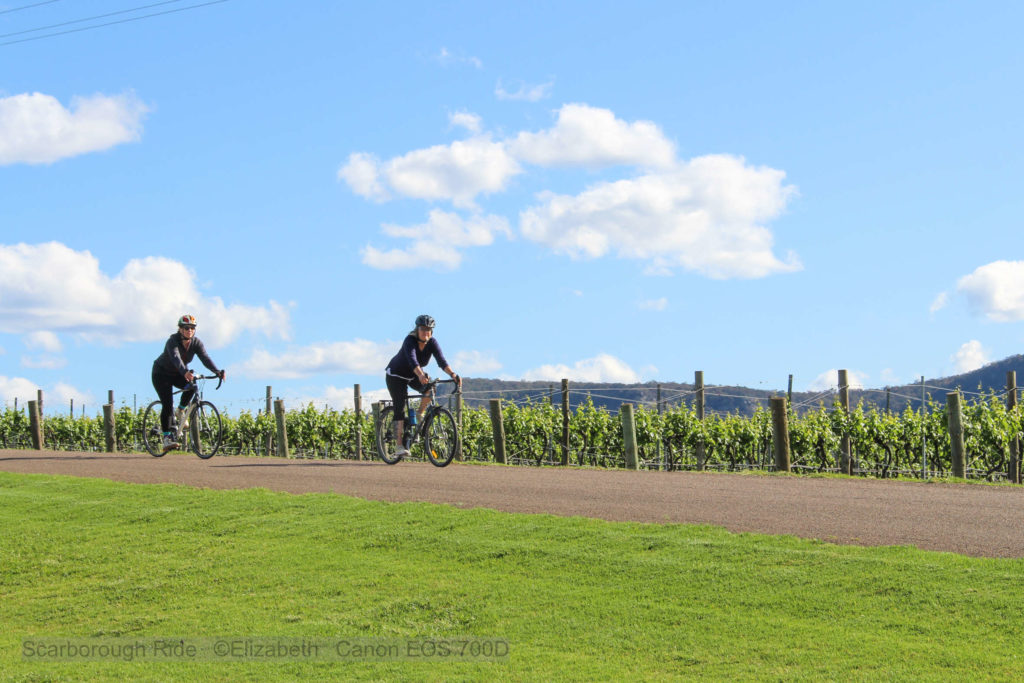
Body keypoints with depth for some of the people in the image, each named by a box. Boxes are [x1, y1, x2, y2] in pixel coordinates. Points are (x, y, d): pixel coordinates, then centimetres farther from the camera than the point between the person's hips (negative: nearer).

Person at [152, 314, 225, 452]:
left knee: (191, 386, -28)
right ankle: (167, 438, -12)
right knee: (167, 405, -18)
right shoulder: (173, 341, -29)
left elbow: (205, 358, -28)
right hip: (162, 374, -4)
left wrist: (217, 372, -46)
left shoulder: (196, 342, -14)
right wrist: (185, 373, -65)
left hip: (179, 374, 4)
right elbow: (176, 358, -46)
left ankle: (181, 410, -2)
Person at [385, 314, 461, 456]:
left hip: (413, 375, 4)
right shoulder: (410, 340, -30)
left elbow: (441, 360, -30)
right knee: (400, 408, -14)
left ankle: (419, 414, -1)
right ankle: (399, 445, -15)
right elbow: (412, 359, -47)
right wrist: (421, 375, -64)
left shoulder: (432, 343, -17)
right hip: (396, 375, -4)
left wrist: (453, 374, -47)